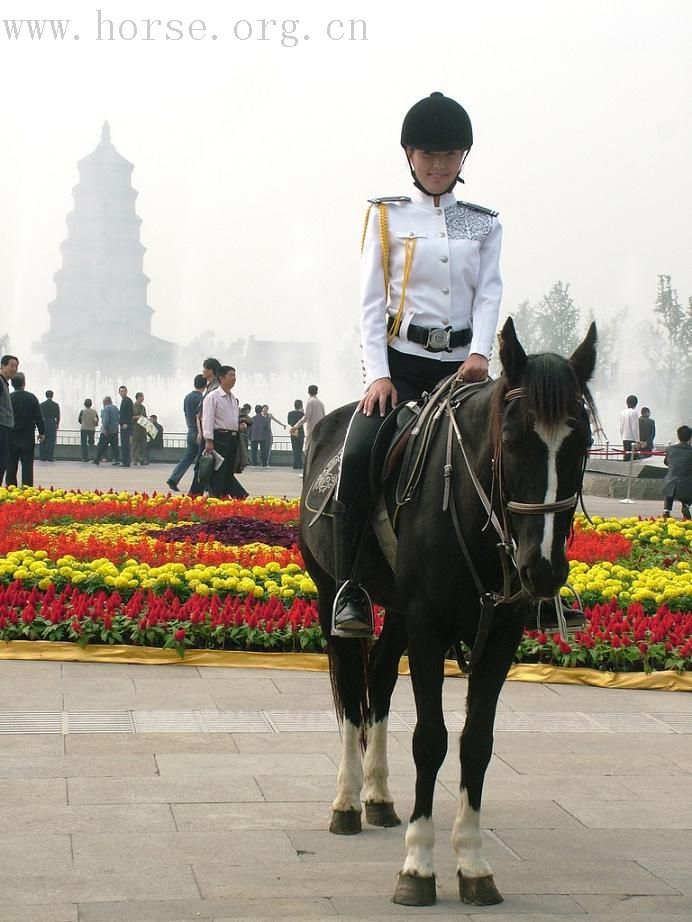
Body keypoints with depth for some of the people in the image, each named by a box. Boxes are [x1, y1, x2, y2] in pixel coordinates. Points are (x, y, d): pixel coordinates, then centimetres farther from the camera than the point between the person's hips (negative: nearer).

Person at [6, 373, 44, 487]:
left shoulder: (8, 398, -4)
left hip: (11, 436, 1)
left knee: (11, 465, 7)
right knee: (27, 464, 0)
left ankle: (11, 487, 5)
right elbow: (39, 417, -3)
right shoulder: (31, 398, -5)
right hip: (28, 436, -1)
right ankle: (27, 488, -5)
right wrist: (42, 432, 8)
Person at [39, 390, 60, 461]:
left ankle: (43, 456, 4)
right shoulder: (56, 405, -1)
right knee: (51, 441, -1)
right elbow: (58, 416, 2)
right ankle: (50, 457, -4)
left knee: (43, 441, 5)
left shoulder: (42, 404, 0)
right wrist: (57, 425, 14)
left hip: (44, 424, 1)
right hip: (53, 424, -1)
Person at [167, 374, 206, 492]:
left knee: (188, 458, 7)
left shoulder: (187, 397, 12)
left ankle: (173, 480, -4)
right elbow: (199, 416, -20)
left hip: (191, 433, 8)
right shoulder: (200, 398, -14)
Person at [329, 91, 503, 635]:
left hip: (462, 364, 3)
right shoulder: (387, 217, 7)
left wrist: (479, 354, -19)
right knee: (359, 454, -26)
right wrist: (377, 374, -12)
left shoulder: (484, 224, 13)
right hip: (400, 361, -2)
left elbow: (489, 294, 0)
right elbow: (372, 300, 1)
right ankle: (350, 588, -20)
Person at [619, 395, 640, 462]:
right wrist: (637, 441, -10)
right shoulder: (634, 412, -11)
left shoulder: (622, 413, 11)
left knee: (626, 457, 7)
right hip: (632, 439, -7)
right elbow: (635, 428, -13)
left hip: (624, 439, 7)